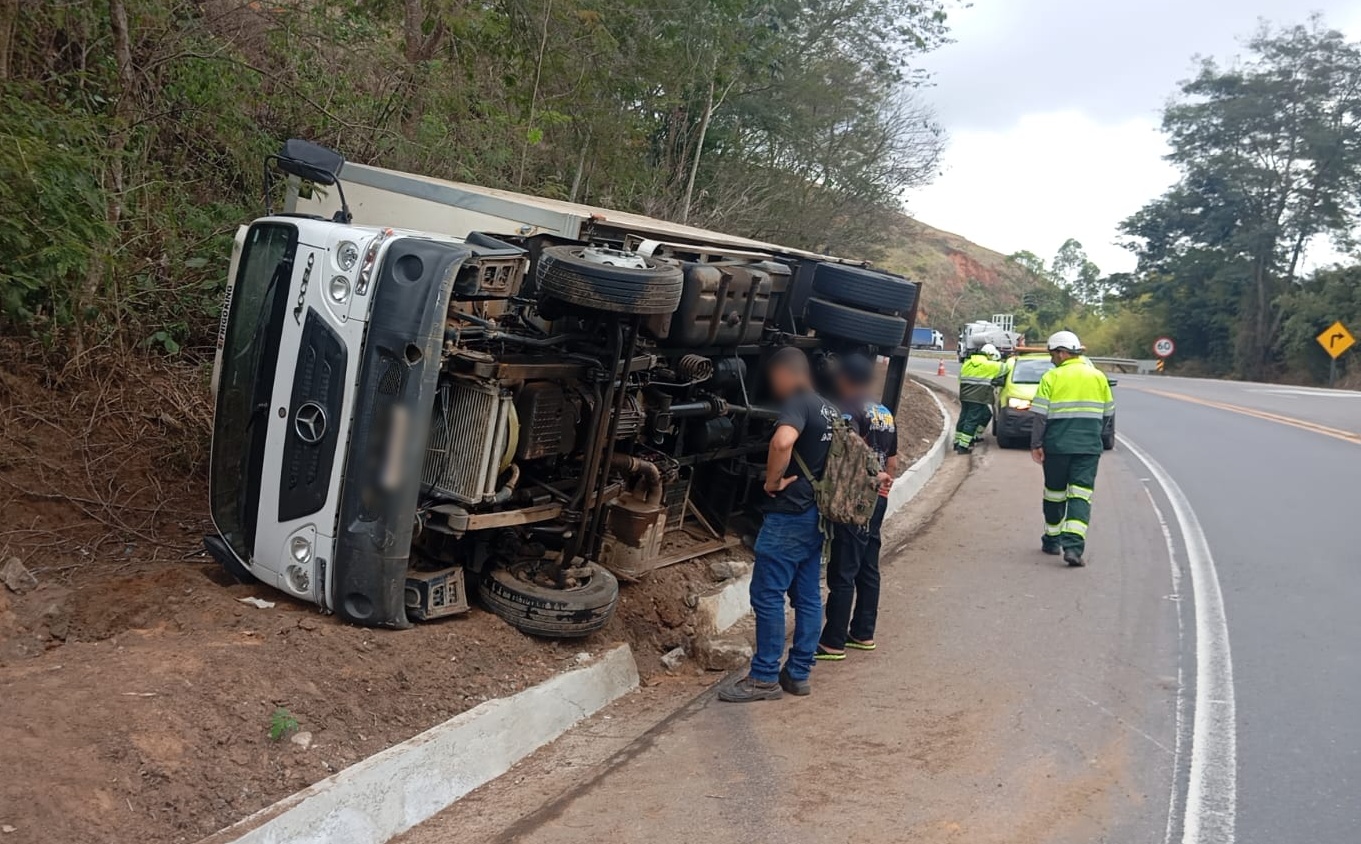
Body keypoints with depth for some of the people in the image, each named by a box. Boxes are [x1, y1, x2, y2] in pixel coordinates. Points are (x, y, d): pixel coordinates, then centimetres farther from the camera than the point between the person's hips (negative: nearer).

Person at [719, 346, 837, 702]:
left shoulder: (797, 403, -14)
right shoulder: (830, 409, 15)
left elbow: (782, 442, -34)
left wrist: (773, 481, -20)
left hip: (789, 515, -9)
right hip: (816, 514, 9)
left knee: (767, 595, -3)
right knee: (808, 596, 11)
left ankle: (764, 678, 2)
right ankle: (798, 674, 18)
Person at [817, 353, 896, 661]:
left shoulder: (848, 410, -13)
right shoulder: (885, 413, 13)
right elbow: (892, 462, 17)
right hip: (877, 499, 9)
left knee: (842, 573, -5)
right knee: (868, 569, 15)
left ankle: (833, 642, 0)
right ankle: (863, 633, 24)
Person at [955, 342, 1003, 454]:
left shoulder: (967, 363, 13)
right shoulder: (989, 365, -6)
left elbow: (960, 378, 17)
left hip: (964, 397, 7)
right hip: (978, 399, -7)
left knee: (963, 418, 16)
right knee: (972, 421, -4)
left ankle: (957, 443, 22)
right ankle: (963, 446, -7)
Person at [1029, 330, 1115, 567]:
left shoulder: (1051, 378, -5)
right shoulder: (1098, 377, 5)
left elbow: (1041, 416, -9)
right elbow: (1107, 413, 11)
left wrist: (1036, 444, -3)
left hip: (1057, 445, -1)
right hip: (1089, 446, 1)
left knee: (1055, 493, 14)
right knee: (1081, 494, -3)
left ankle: (1052, 541, 26)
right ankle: (1073, 545, -17)